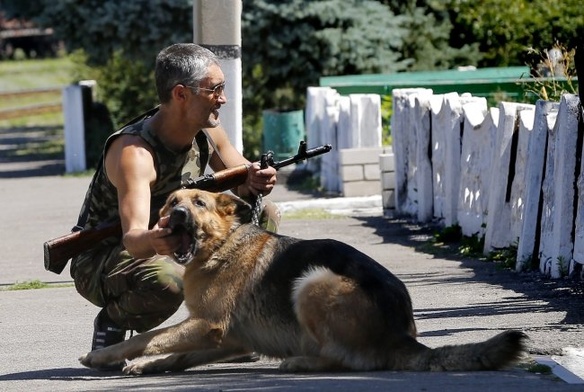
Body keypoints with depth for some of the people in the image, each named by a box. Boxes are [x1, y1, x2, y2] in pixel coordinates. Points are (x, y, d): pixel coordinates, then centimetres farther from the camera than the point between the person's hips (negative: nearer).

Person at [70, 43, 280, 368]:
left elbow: (245, 189, 1)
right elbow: (132, 238, -42)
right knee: (167, 280, -41)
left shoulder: (207, 133, -7)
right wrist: (152, 241, -67)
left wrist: (255, 181, -25)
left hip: (174, 248, 8)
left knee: (265, 215, -2)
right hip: (101, 263, -8)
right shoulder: (134, 153, -31)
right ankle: (112, 323, -8)